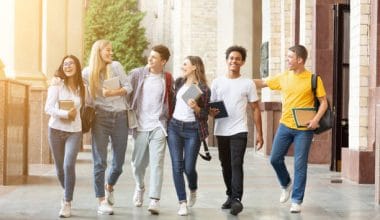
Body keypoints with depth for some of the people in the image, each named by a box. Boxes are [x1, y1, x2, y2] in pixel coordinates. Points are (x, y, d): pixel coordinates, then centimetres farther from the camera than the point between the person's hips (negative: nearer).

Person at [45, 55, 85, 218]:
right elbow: (48, 108, -12)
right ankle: (68, 194, 35)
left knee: (69, 165, -17)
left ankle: (67, 203, -8)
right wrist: (65, 114, -23)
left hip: (75, 131, 1)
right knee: (60, 168, 7)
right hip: (56, 130, -1)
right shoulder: (57, 84, -5)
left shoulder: (81, 87, 5)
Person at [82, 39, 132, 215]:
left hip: (120, 116, 1)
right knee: (100, 161, -5)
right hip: (100, 117, -1)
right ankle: (102, 202, 4)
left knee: (119, 162, 6)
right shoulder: (87, 73, 2)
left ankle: (109, 187, 36)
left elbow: (128, 87, 0)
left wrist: (114, 92, -15)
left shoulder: (116, 66, 3)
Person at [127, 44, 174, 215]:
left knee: (156, 163, -8)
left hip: (158, 126, -1)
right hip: (140, 126, 1)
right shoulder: (137, 74, 1)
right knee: (138, 162, 11)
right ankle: (140, 187, 40)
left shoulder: (168, 79, 2)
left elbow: (172, 100, 9)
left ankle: (154, 200, -8)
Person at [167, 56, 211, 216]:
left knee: (189, 167, -2)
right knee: (177, 166, -5)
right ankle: (182, 203, -2)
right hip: (174, 127, 4)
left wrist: (195, 107, -25)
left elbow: (204, 115, -8)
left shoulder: (203, 88, -8)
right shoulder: (179, 82, 7)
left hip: (192, 130, -4)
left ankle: (193, 190, 31)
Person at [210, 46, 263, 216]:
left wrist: (259, 133, -1)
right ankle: (231, 196, 26)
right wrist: (212, 112, -13)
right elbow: (210, 106, 12)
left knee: (236, 165, -15)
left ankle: (237, 199, -18)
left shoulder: (247, 84, 3)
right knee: (226, 166, 11)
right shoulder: (217, 82, 8)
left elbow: (255, 109, 5)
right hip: (221, 131, 3)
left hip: (239, 131, -3)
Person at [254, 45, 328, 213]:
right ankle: (286, 185, 32)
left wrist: (316, 119, -19)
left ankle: (296, 200, 10)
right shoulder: (283, 77, 5)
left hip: (304, 129, -4)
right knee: (275, 158, 5)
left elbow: (323, 102, -4)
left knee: (300, 165, -1)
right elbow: (262, 83, 12)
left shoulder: (313, 79, -6)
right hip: (285, 125, 4)